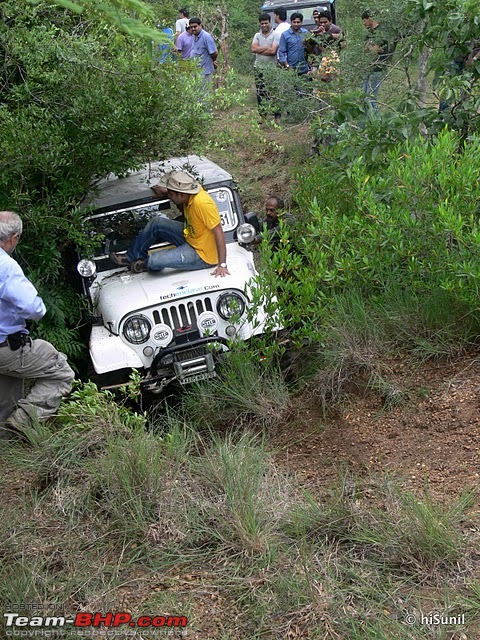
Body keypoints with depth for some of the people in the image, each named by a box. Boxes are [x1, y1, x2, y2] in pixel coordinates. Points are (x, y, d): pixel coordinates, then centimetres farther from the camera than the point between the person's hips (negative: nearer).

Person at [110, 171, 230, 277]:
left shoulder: (202, 203, -32)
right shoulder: (190, 192, -5)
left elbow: (218, 232, -29)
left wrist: (222, 265, -30)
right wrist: (164, 192, 4)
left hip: (202, 255, -9)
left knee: (155, 261, -19)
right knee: (156, 223, 4)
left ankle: (146, 264, 19)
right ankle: (132, 256, 20)